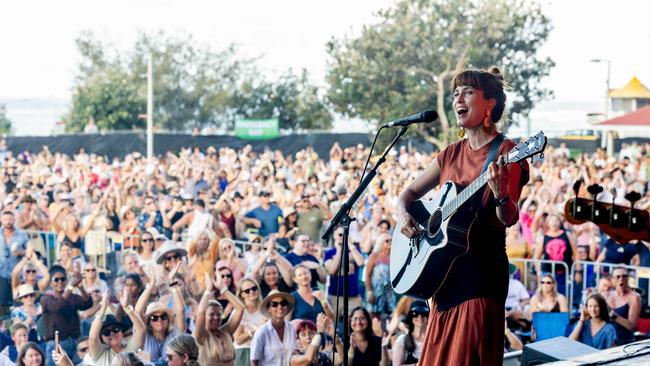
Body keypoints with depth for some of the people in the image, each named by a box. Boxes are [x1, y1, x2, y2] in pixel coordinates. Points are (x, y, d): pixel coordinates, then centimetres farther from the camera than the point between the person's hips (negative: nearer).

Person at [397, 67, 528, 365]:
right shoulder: (452, 153, 13)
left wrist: (501, 193, -35)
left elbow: (509, 219, -15)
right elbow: (410, 192, 22)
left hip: (482, 270, -7)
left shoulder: (505, 152, -7)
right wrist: (403, 214, 1)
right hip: (446, 269, 7)